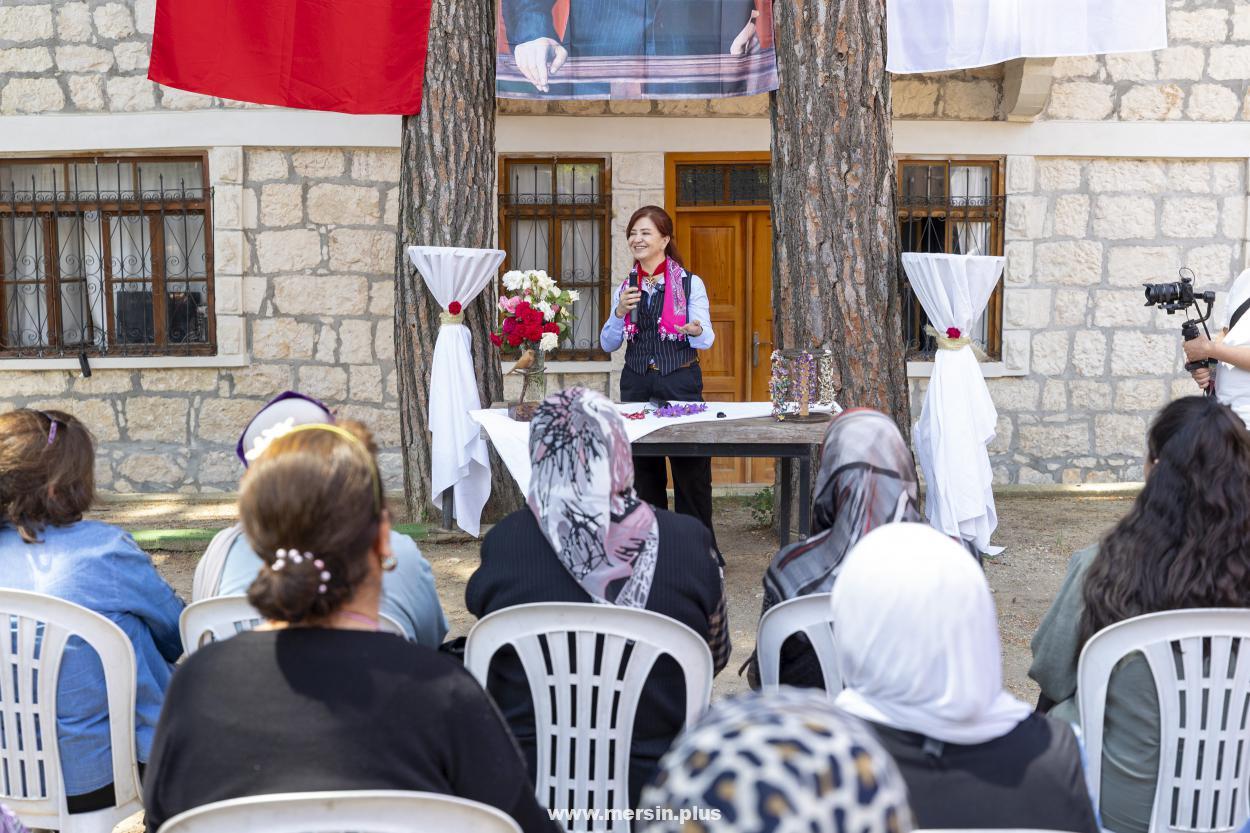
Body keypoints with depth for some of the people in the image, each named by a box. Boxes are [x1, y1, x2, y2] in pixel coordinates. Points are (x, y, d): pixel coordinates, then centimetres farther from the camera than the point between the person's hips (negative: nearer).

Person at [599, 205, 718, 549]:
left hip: (681, 382, -4)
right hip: (637, 384, 4)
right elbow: (608, 344, 7)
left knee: (691, 473, -4)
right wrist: (620, 313, -10)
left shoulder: (690, 283, -2)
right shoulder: (625, 287, 9)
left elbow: (706, 340, -4)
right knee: (645, 472, 10)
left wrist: (697, 331, -28)